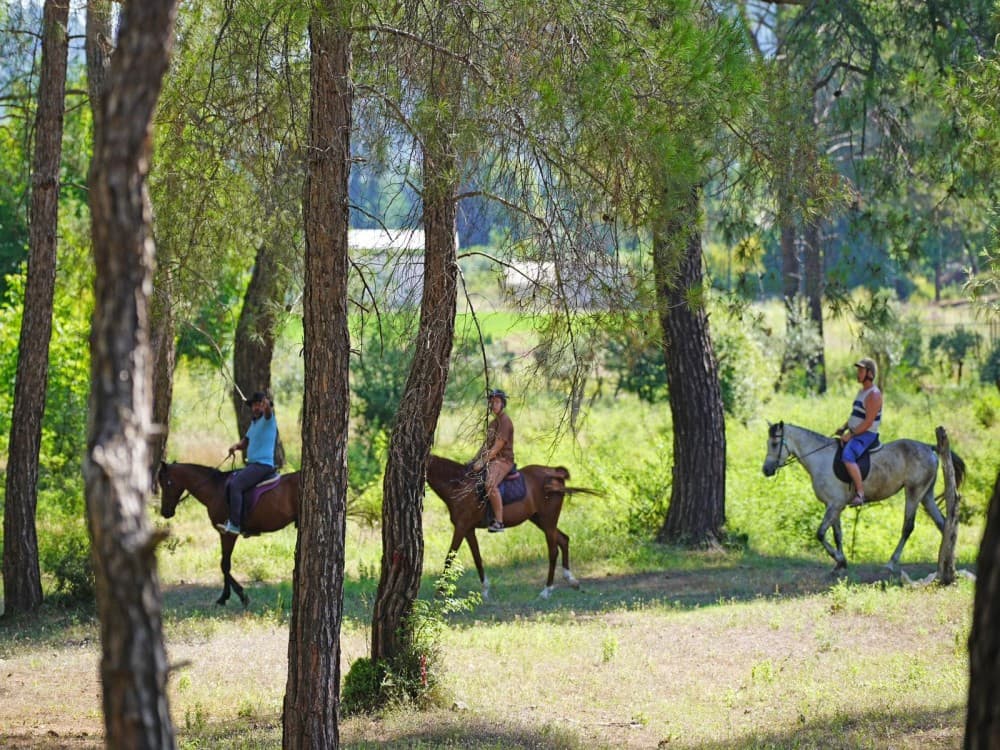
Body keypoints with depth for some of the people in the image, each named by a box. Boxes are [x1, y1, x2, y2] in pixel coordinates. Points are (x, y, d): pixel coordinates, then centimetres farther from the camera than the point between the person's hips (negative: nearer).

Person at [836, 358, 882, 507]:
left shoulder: (873, 395, -16)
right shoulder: (862, 392, 16)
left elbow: (868, 422, -21)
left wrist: (850, 435, -20)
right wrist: (843, 428, 8)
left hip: (866, 435, -11)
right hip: (855, 434, 11)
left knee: (848, 457, -33)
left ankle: (860, 493, -31)